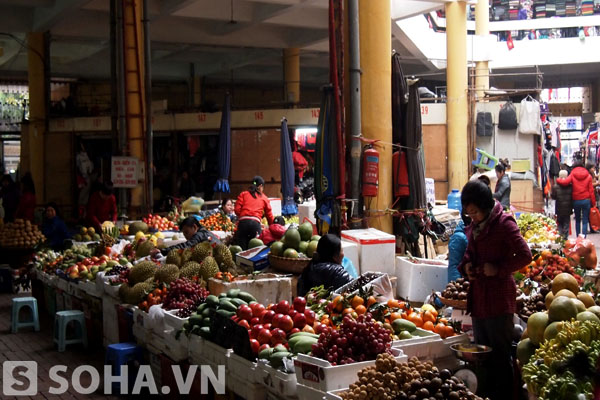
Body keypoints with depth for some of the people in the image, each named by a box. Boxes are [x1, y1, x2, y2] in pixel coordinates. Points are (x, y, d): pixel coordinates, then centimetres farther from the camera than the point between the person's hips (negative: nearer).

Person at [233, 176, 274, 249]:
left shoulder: (243, 194, 18)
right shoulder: (264, 198, 20)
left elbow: (237, 210, 7)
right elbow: (269, 215, 22)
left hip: (243, 222, 0)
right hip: (256, 223, 0)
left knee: (241, 249, -4)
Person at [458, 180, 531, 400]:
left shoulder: (503, 223, -13)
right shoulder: (474, 225, 10)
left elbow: (525, 255, -17)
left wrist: (499, 269, -20)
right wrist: (466, 264, 3)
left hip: (498, 299, -8)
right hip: (479, 297, 8)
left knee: (500, 355, 0)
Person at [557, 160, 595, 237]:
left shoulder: (572, 175, -3)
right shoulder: (588, 176, 1)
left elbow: (565, 182, -20)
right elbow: (591, 191, 1)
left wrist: (558, 179, 0)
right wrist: (593, 203, 5)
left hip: (576, 201, 1)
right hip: (586, 201, 0)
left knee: (577, 220, 17)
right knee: (585, 221, 2)